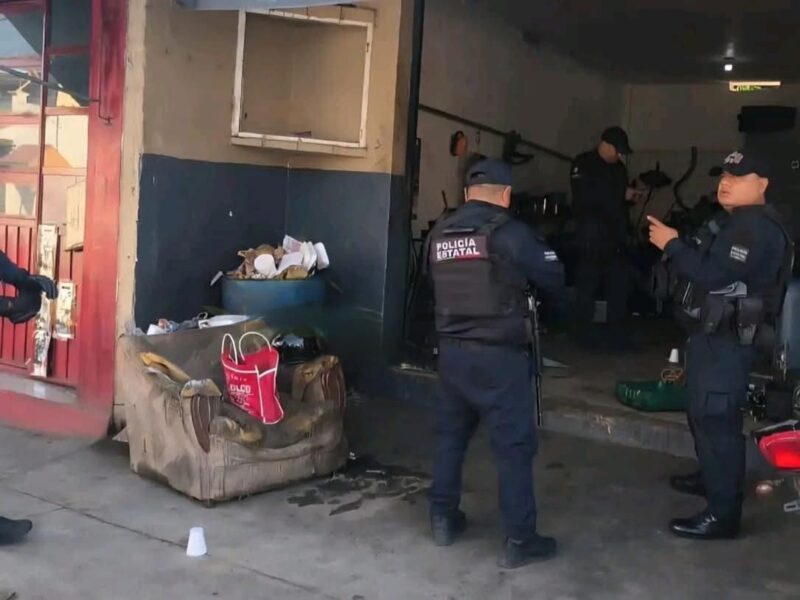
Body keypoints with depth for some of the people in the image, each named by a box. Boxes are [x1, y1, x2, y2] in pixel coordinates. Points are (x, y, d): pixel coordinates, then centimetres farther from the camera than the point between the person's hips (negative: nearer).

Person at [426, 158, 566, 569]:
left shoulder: (439, 234, 6)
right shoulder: (510, 233, -11)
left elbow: (439, 285, 12)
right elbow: (554, 281, -3)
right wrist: (528, 280, 18)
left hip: (452, 350, 6)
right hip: (499, 355, -6)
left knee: (450, 434, 18)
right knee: (514, 445, 2)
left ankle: (443, 519, 28)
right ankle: (520, 541, 7)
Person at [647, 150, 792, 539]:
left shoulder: (756, 226, -17)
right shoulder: (736, 223, 19)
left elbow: (714, 274, -27)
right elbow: (705, 267, 17)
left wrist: (672, 245, -19)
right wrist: (676, 247, 1)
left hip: (727, 338, -11)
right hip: (714, 333, 11)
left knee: (716, 419, -12)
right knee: (703, 412, 23)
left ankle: (723, 514, -7)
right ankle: (710, 477, 41)